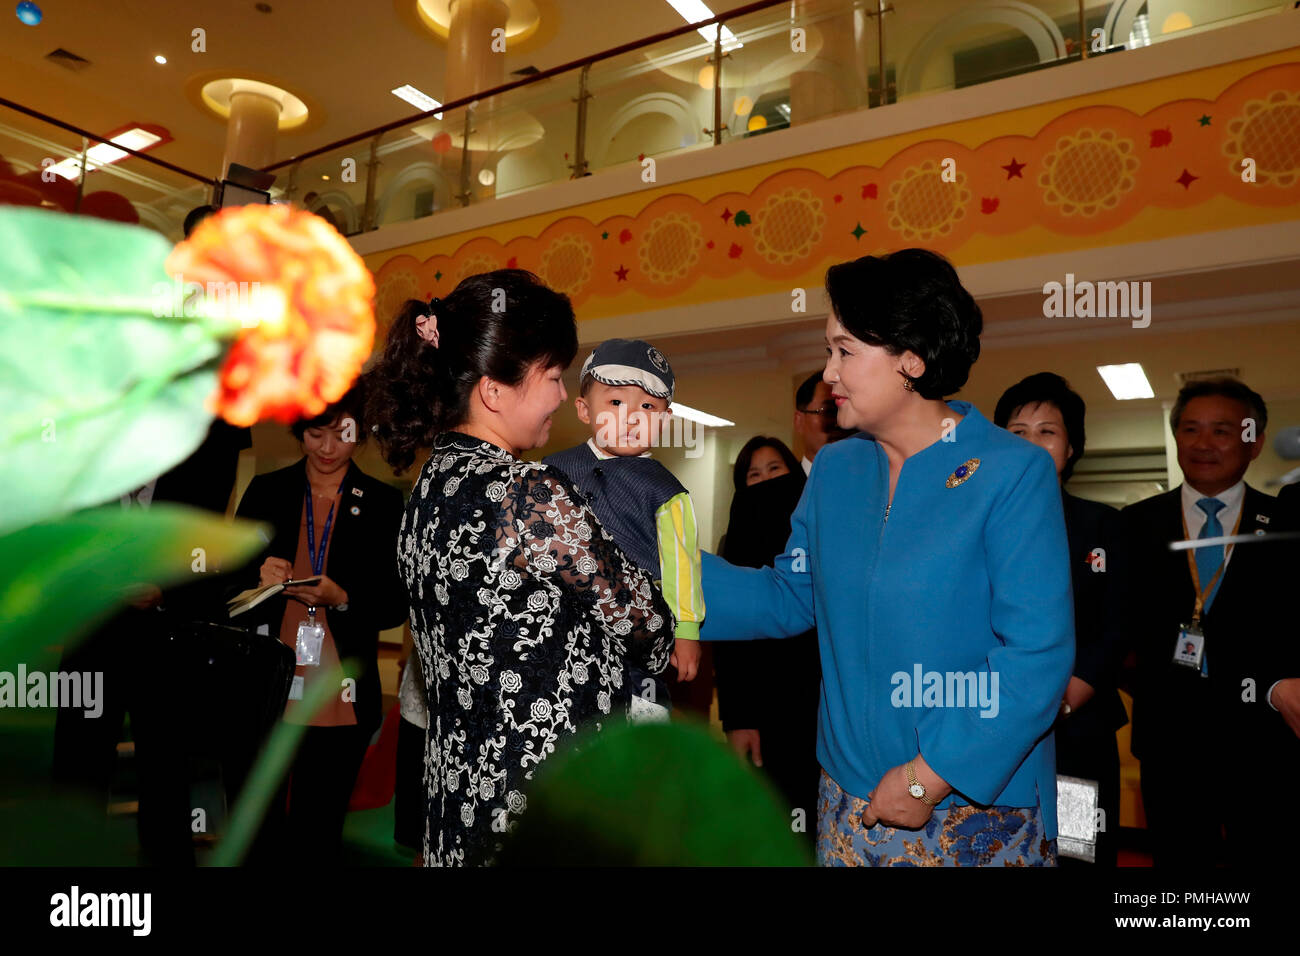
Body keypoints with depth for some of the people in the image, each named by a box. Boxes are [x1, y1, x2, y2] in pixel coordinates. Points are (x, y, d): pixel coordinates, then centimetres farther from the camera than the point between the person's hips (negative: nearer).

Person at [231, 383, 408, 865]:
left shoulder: (382, 503, 2)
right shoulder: (265, 491, 7)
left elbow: (396, 604, 1)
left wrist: (341, 599, -16)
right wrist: (259, 577, -11)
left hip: (340, 698, -1)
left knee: (318, 838, 10)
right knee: (257, 833, 9)